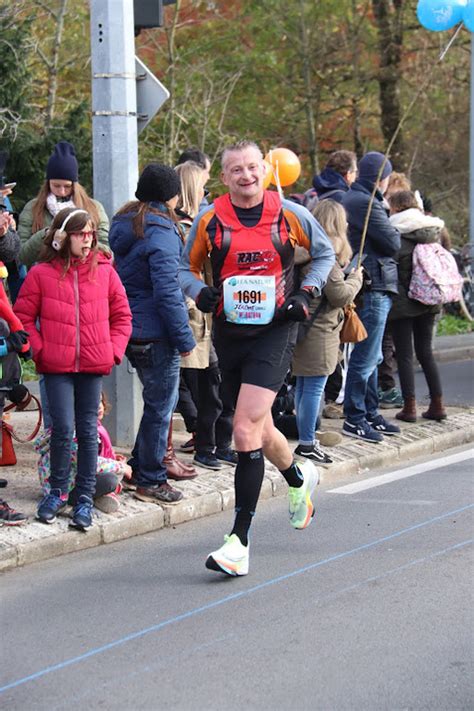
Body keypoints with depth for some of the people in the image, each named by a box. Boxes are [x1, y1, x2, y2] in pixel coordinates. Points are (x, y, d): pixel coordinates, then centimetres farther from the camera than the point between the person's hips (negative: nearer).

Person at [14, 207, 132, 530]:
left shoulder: (105, 271, 4)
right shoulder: (41, 274, -1)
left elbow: (122, 315, 11)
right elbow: (23, 317, 4)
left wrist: (114, 349, 1)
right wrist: (39, 349, -5)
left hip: (93, 367, 2)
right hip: (57, 367, -2)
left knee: (88, 431, 5)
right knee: (63, 429, -6)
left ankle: (85, 497, 13)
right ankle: (57, 491, 13)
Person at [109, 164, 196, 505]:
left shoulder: (124, 224, 10)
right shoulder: (161, 232, -18)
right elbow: (167, 290, -21)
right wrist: (184, 336, -15)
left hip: (131, 330, 9)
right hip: (155, 333, -9)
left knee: (161, 399, 22)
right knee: (160, 406, 2)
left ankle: (142, 465, 29)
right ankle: (151, 481, 10)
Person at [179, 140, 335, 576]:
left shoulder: (291, 216, -3)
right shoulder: (210, 220, 0)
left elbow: (325, 253, 15)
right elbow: (186, 266, 14)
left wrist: (307, 293, 0)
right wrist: (200, 292, -7)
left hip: (275, 329, -4)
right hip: (229, 331, 4)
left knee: (246, 430, -18)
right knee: (257, 428, 17)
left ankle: (240, 541, -15)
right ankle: (300, 478, 51)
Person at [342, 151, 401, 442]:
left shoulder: (353, 198, 17)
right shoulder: (366, 203, -16)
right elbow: (393, 243, -14)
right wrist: (394, 231, 4)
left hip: (373, 289, 11)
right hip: (373, 287, -11)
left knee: (372, 357, 17)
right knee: (366, 357, -6)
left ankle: (370, 413, 24)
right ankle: (354, 419, -2)